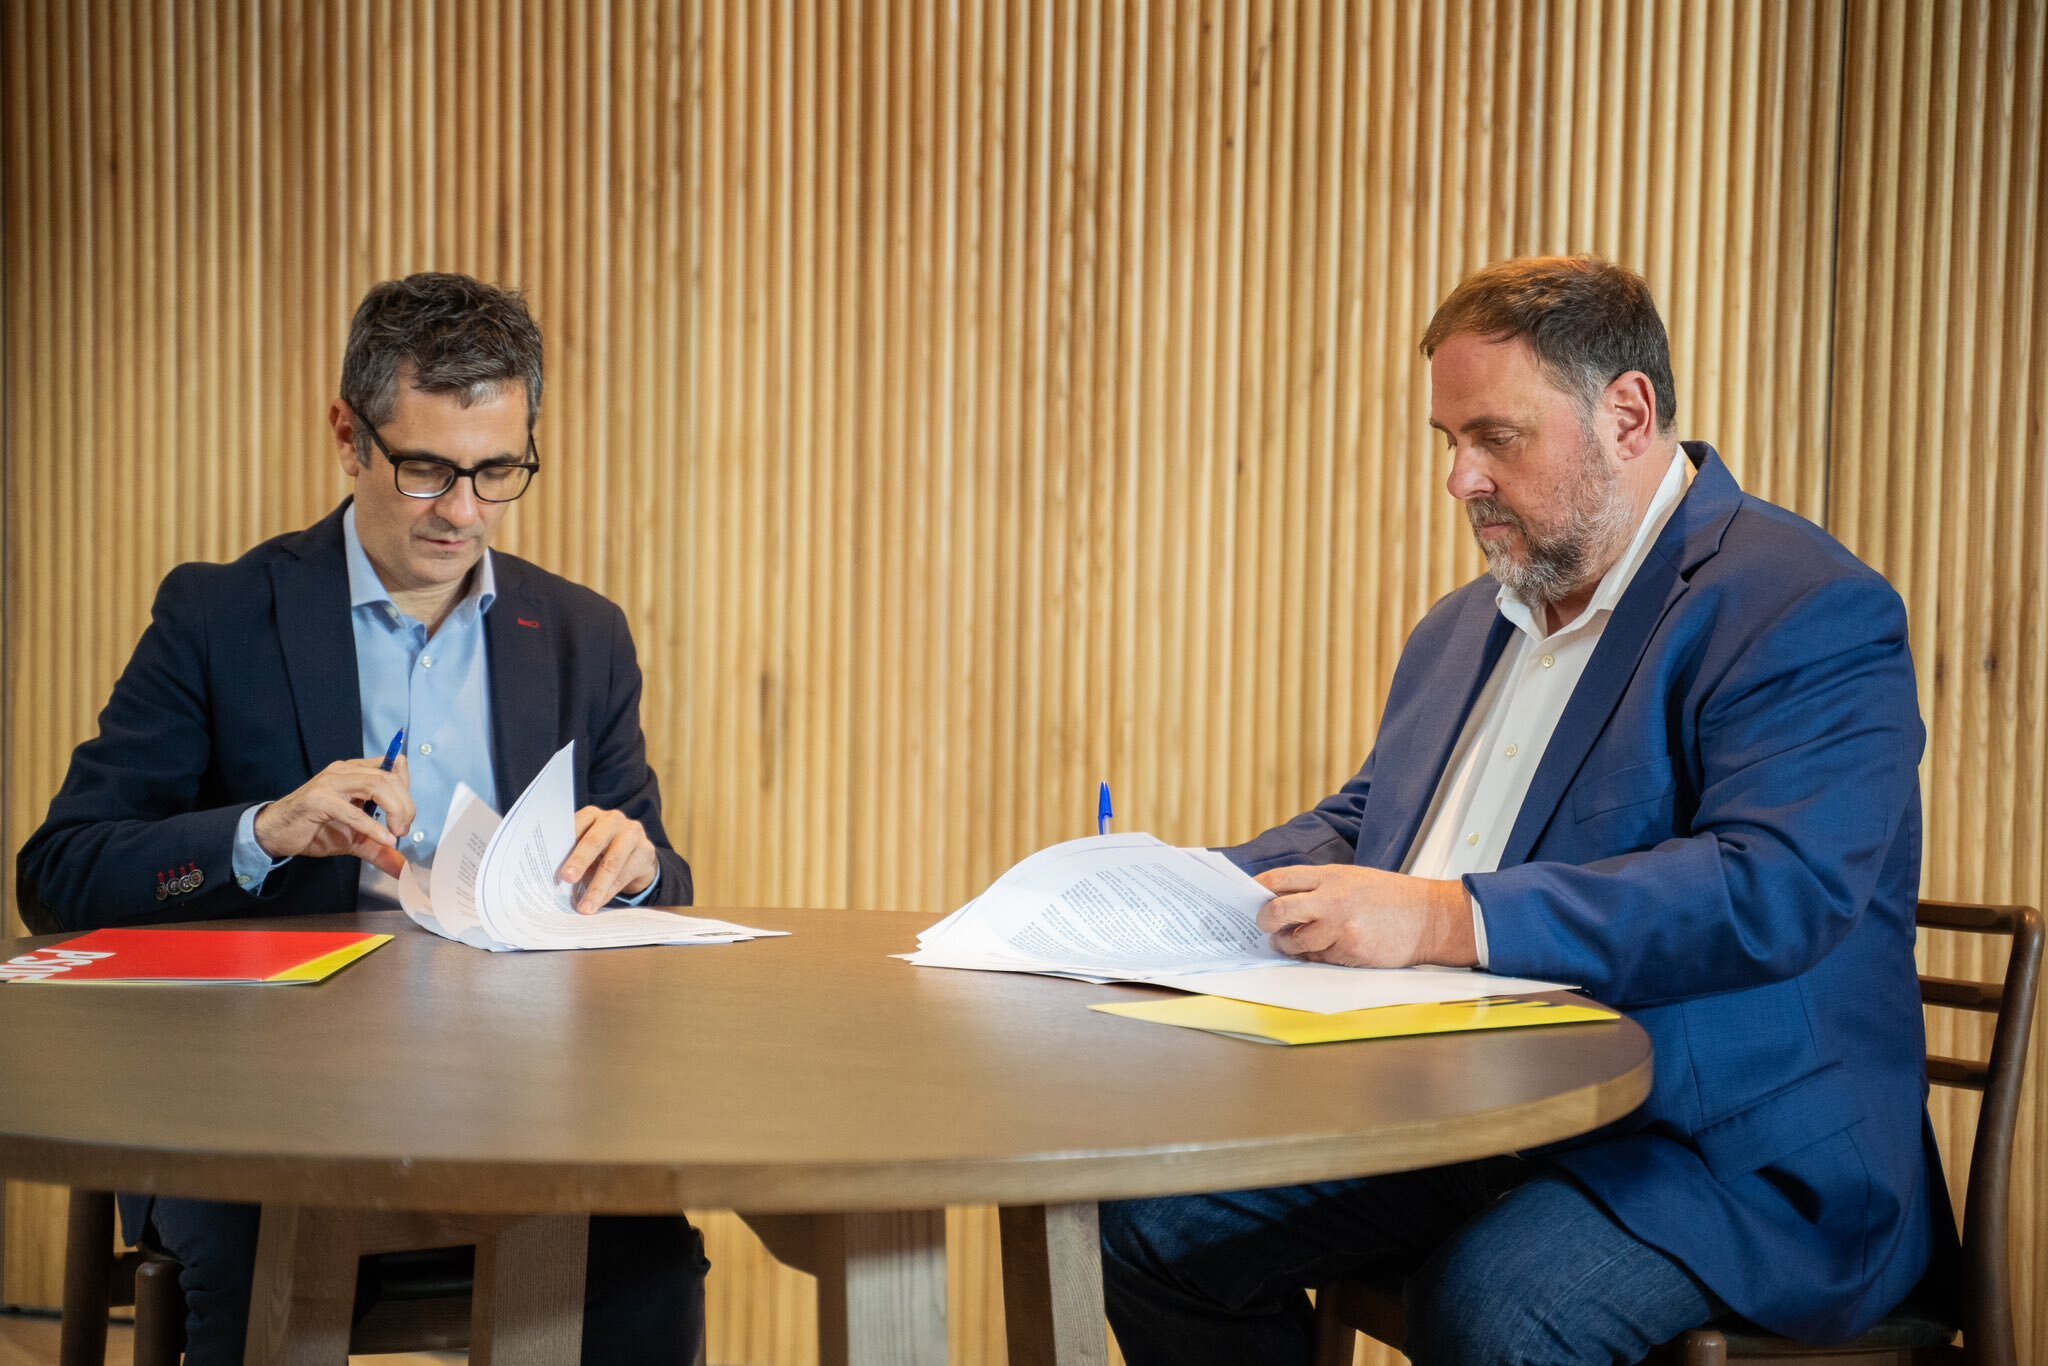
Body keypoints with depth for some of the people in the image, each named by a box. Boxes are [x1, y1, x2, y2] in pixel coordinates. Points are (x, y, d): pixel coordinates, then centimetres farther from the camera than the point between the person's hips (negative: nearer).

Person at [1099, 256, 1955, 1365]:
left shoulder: (1812, 613, -12)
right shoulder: (1462, 628, 17)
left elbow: (1778, 890, -25)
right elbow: (1362, 816, 25)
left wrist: (1447, 919, -30)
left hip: (1720, 1146, -8)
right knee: (1150, 1219, -6)